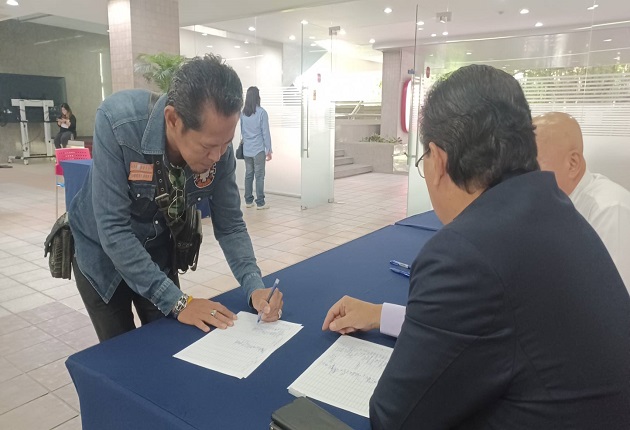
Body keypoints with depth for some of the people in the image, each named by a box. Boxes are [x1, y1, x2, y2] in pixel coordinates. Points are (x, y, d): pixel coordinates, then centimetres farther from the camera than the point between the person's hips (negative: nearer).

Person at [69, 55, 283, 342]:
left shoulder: (217, 146, -22)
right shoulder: (117, 123, -34)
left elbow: (229, 225, -13)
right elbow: (113, 230, -33)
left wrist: (254, 287, -27)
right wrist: (177, 302, -33)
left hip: (158, 252, 3)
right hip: (102, 254, -2)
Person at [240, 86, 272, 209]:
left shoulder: (243, 113, 4)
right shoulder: (261, 112, -11)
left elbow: (241, 131, 12)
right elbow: (265, 132, -9)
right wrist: (269, 149, -4)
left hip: (246, 149, 5)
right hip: (259, 149, -5)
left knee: (248, 175, 11)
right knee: (259, 176, 0)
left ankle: (248, 201, 16)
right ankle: (260, 202, 3)